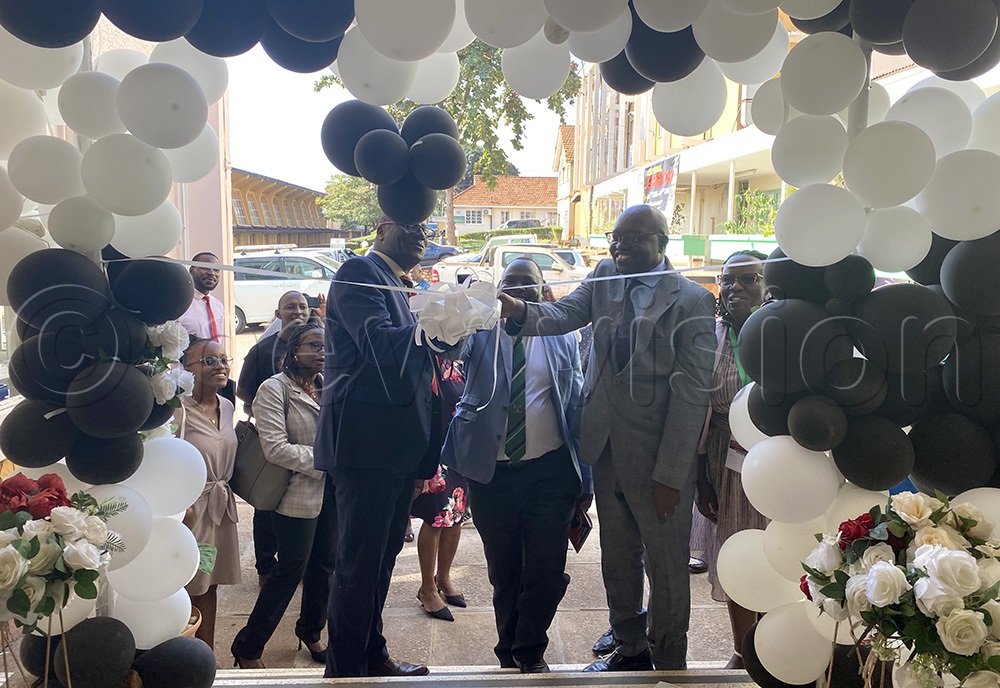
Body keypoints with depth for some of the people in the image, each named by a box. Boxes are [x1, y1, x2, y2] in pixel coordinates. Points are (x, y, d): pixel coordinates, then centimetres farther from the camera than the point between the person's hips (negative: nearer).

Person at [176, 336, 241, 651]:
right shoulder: (179, 409, -16)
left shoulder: (227, 406, 7)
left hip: (221, 508, 7)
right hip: (190, 508, -7)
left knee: (209, 585, 16)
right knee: (185, 587, 3)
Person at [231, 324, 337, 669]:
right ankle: (247, 647, 20)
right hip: (298, 495, -6)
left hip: (332, 492, 6)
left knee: (324, 565, 15)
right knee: (291, 570, 3)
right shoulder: (274, 389, -11)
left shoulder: (330, 387, 7)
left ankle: (311, 631, 37)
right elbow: (275, 448, -19)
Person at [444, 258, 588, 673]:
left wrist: (584, 478, 3)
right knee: (503, 571, 13)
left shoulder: (563, 336, 5)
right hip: (492, 472, 0)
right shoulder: (479, 331, 2)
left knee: (547, 570, 2)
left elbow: (576, 405, 5)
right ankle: (510, 649, 35)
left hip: (550, 471, 0)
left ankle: (530, 651, 27)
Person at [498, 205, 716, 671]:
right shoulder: (605, 277, 5)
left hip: (658, 457, -5)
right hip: (608, 450, 5)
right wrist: (521, 312, -33)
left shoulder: (691, 300, -11)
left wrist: (671, 475, -15)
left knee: (666, 565, 11)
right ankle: (630, 649, 41)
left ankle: (667, 663, 32)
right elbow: (563, 314, -10)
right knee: (617, 558, 20)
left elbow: (691, 393, -14)